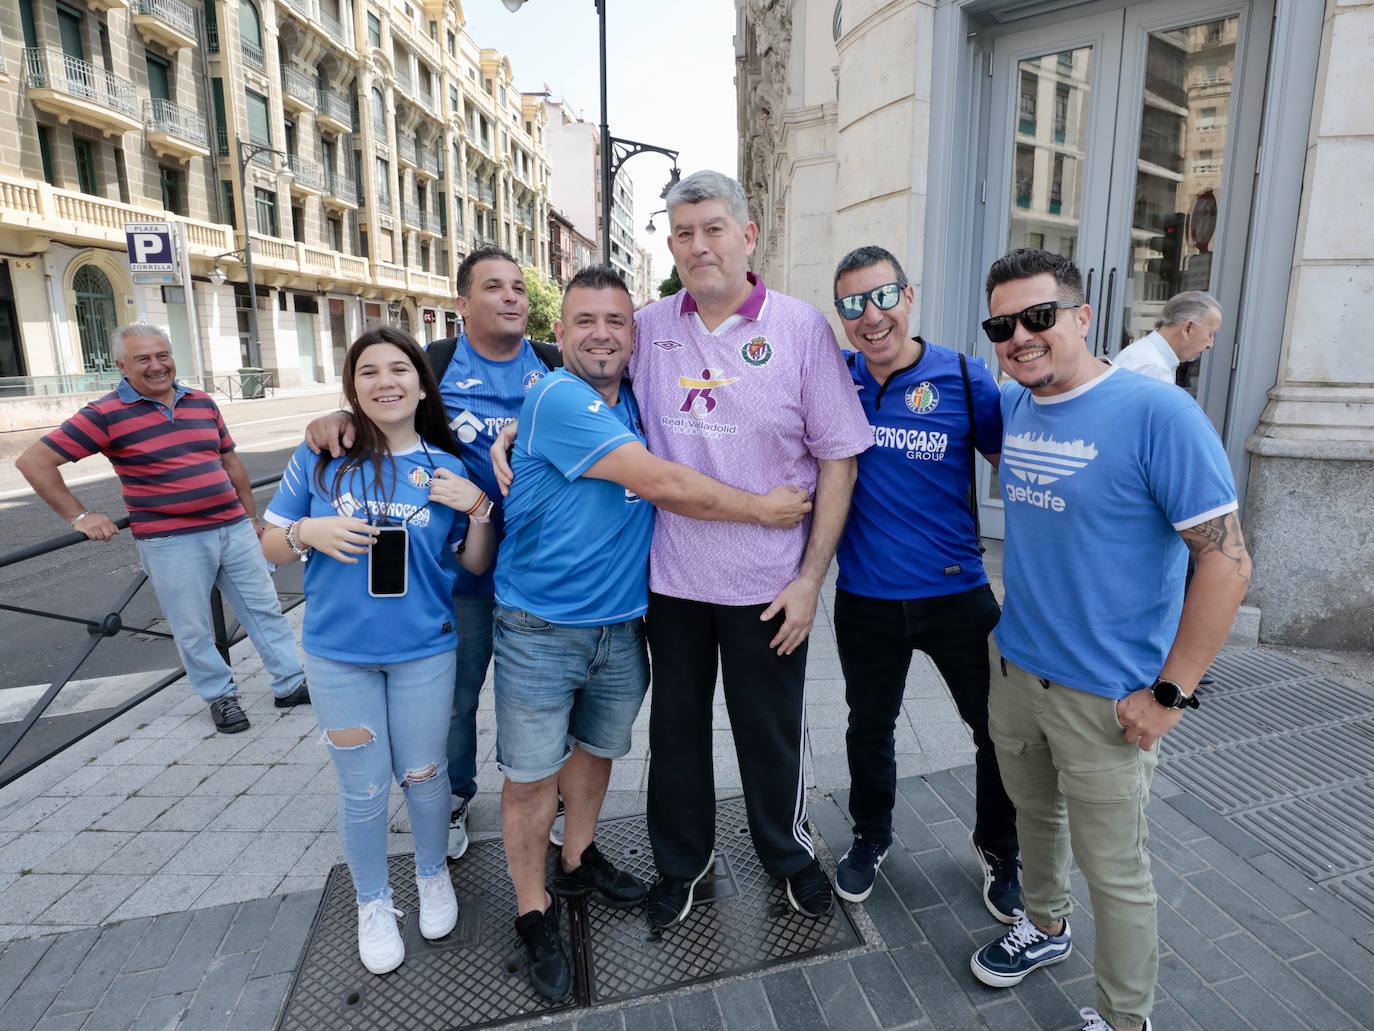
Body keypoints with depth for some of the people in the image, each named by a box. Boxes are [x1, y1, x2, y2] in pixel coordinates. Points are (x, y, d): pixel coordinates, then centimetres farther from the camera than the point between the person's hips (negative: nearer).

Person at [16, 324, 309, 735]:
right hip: (171, 542, -4)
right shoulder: (106, 414, -7)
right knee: (193, 629, 8)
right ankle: (221, 696, 26)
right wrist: (78, 517, -6)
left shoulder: (202, 402, 8)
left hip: (233, 528, 4)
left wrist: (251, 516, 18)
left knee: (264, 608, 9)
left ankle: (291, 683, 20)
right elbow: (34, 462, -5)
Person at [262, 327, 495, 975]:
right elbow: (272, 548, 4)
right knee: (363, 790, 12)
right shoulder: (320, 458, -5)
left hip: (424, 651, 1)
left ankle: (433, 875, 43)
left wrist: (479, 510, -15)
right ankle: (372, 903, 38)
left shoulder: (447, 467, -3)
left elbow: (475, 565, 2)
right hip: (339, 655, 0)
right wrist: (308, 532, -17)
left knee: (424, 775, 15)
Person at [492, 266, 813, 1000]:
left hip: (621, 624, 7)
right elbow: (658, 482, -25)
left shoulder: (637, 401, 6)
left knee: (596, 750, 22)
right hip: (542, 629, -6)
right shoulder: (557, 397, -18)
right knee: (533, 774, 7)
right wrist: (763, 509, -17)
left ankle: (578, 862, 45)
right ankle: (535, 914, 28)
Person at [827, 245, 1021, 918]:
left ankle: (998, 851, 40)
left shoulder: (965, 378, -8)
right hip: (865, 598, 1)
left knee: (1002, 731, 10)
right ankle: (871, 837, 47)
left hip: (958, 592, -1)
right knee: (869, 726, 20)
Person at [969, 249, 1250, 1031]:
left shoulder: (1158, 413, -19)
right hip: (1012, 666, 6)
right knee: (1034, 814, 26)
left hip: (1107, 695, -6)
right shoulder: (1013, 407, 1)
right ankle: (1046, 927, 52)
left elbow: (1227, 561, -17)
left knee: (1114, 871, 11)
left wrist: (1170, 692, -17)